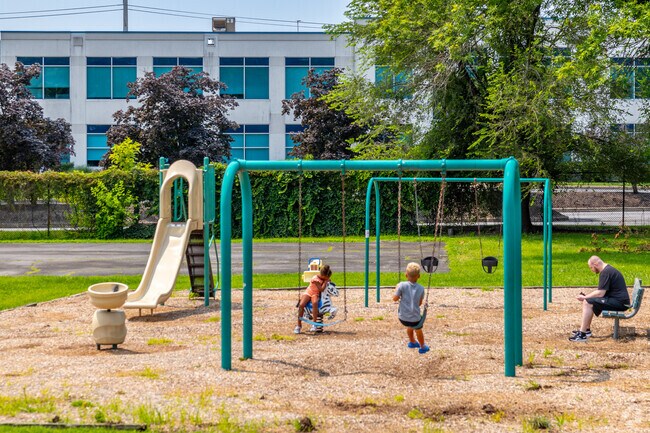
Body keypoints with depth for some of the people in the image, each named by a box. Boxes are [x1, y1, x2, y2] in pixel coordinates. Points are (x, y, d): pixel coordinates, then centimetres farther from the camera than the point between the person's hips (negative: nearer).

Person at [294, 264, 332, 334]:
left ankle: (314, 322, -34)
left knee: (315, 303, -36)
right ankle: (299, 325, -17)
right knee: (301, 305, -30)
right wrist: (326, 281, -21)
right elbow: (321, 289, -24)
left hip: (316, 294, 3)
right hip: (308, 292, -3)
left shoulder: (324, 278, -2)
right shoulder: (315, 279, -21)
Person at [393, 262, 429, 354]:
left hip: (402, 318, 1)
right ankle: (422, 347, 48)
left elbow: (395, 298, -8)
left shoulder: (402, 285, -13)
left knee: (410, 326, 34)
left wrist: (397, 290, 9)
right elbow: (420, 303, 3)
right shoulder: (421, 288, -6)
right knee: (418, 330, 29)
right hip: (415, 318, -1)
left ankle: (412, 342, 57)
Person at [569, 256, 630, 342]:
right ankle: (586, 330, 16)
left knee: (588, 303, -17)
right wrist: (586, 296, 10)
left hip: (619, 302, -11)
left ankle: (582, 335, -17)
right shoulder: (607, 269, 16)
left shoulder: (605, 272, -17)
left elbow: (600, 293, -20)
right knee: (588, 301, 15)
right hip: (619, 300, 11)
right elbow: (601, 290, 20)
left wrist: (585, 297, -8)